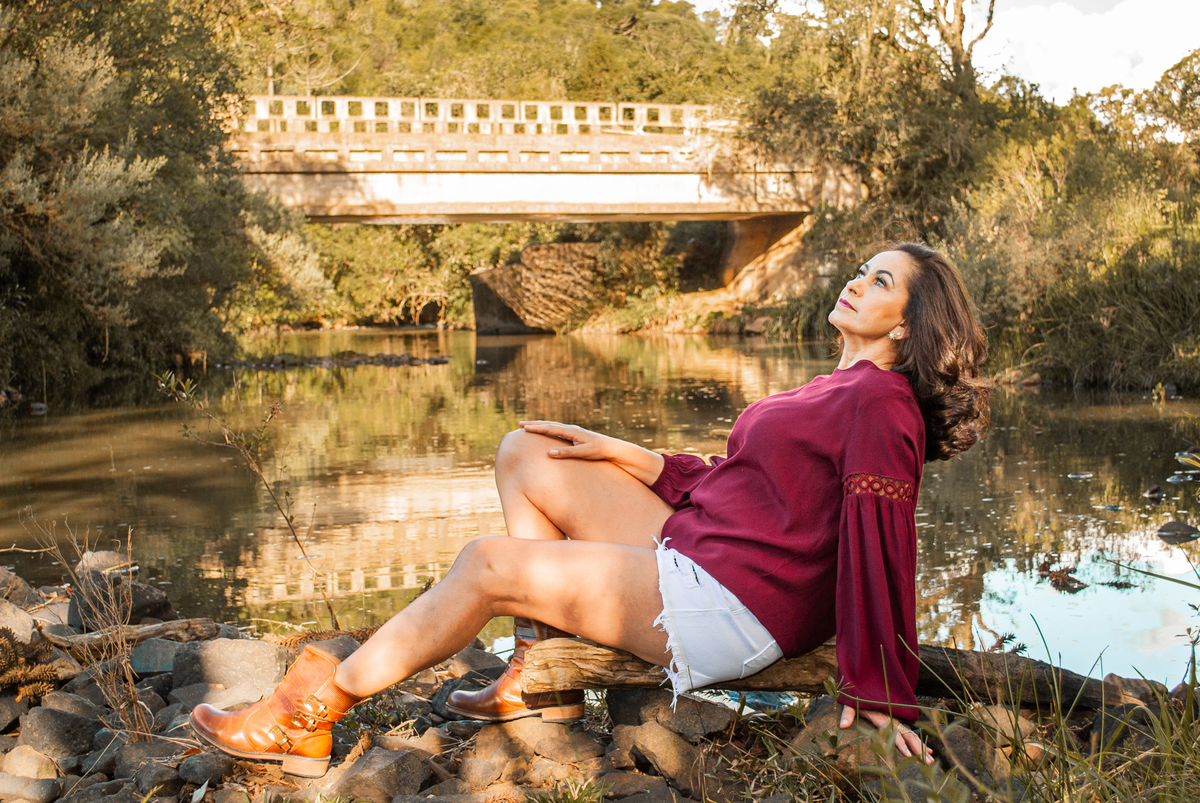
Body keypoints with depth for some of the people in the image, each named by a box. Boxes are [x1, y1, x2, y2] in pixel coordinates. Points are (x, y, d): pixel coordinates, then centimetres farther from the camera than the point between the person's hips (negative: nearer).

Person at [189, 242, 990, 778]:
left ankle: (313, 715, -2)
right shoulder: (837, 388, 20)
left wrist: (881, 697, -18)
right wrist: (622, 454, 14)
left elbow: (880, 549, -16)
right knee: (525, 454, 8)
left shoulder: (882, 402, -11)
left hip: (733, 607, -10)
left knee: (490, 563, -15)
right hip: (690, 547, 10)